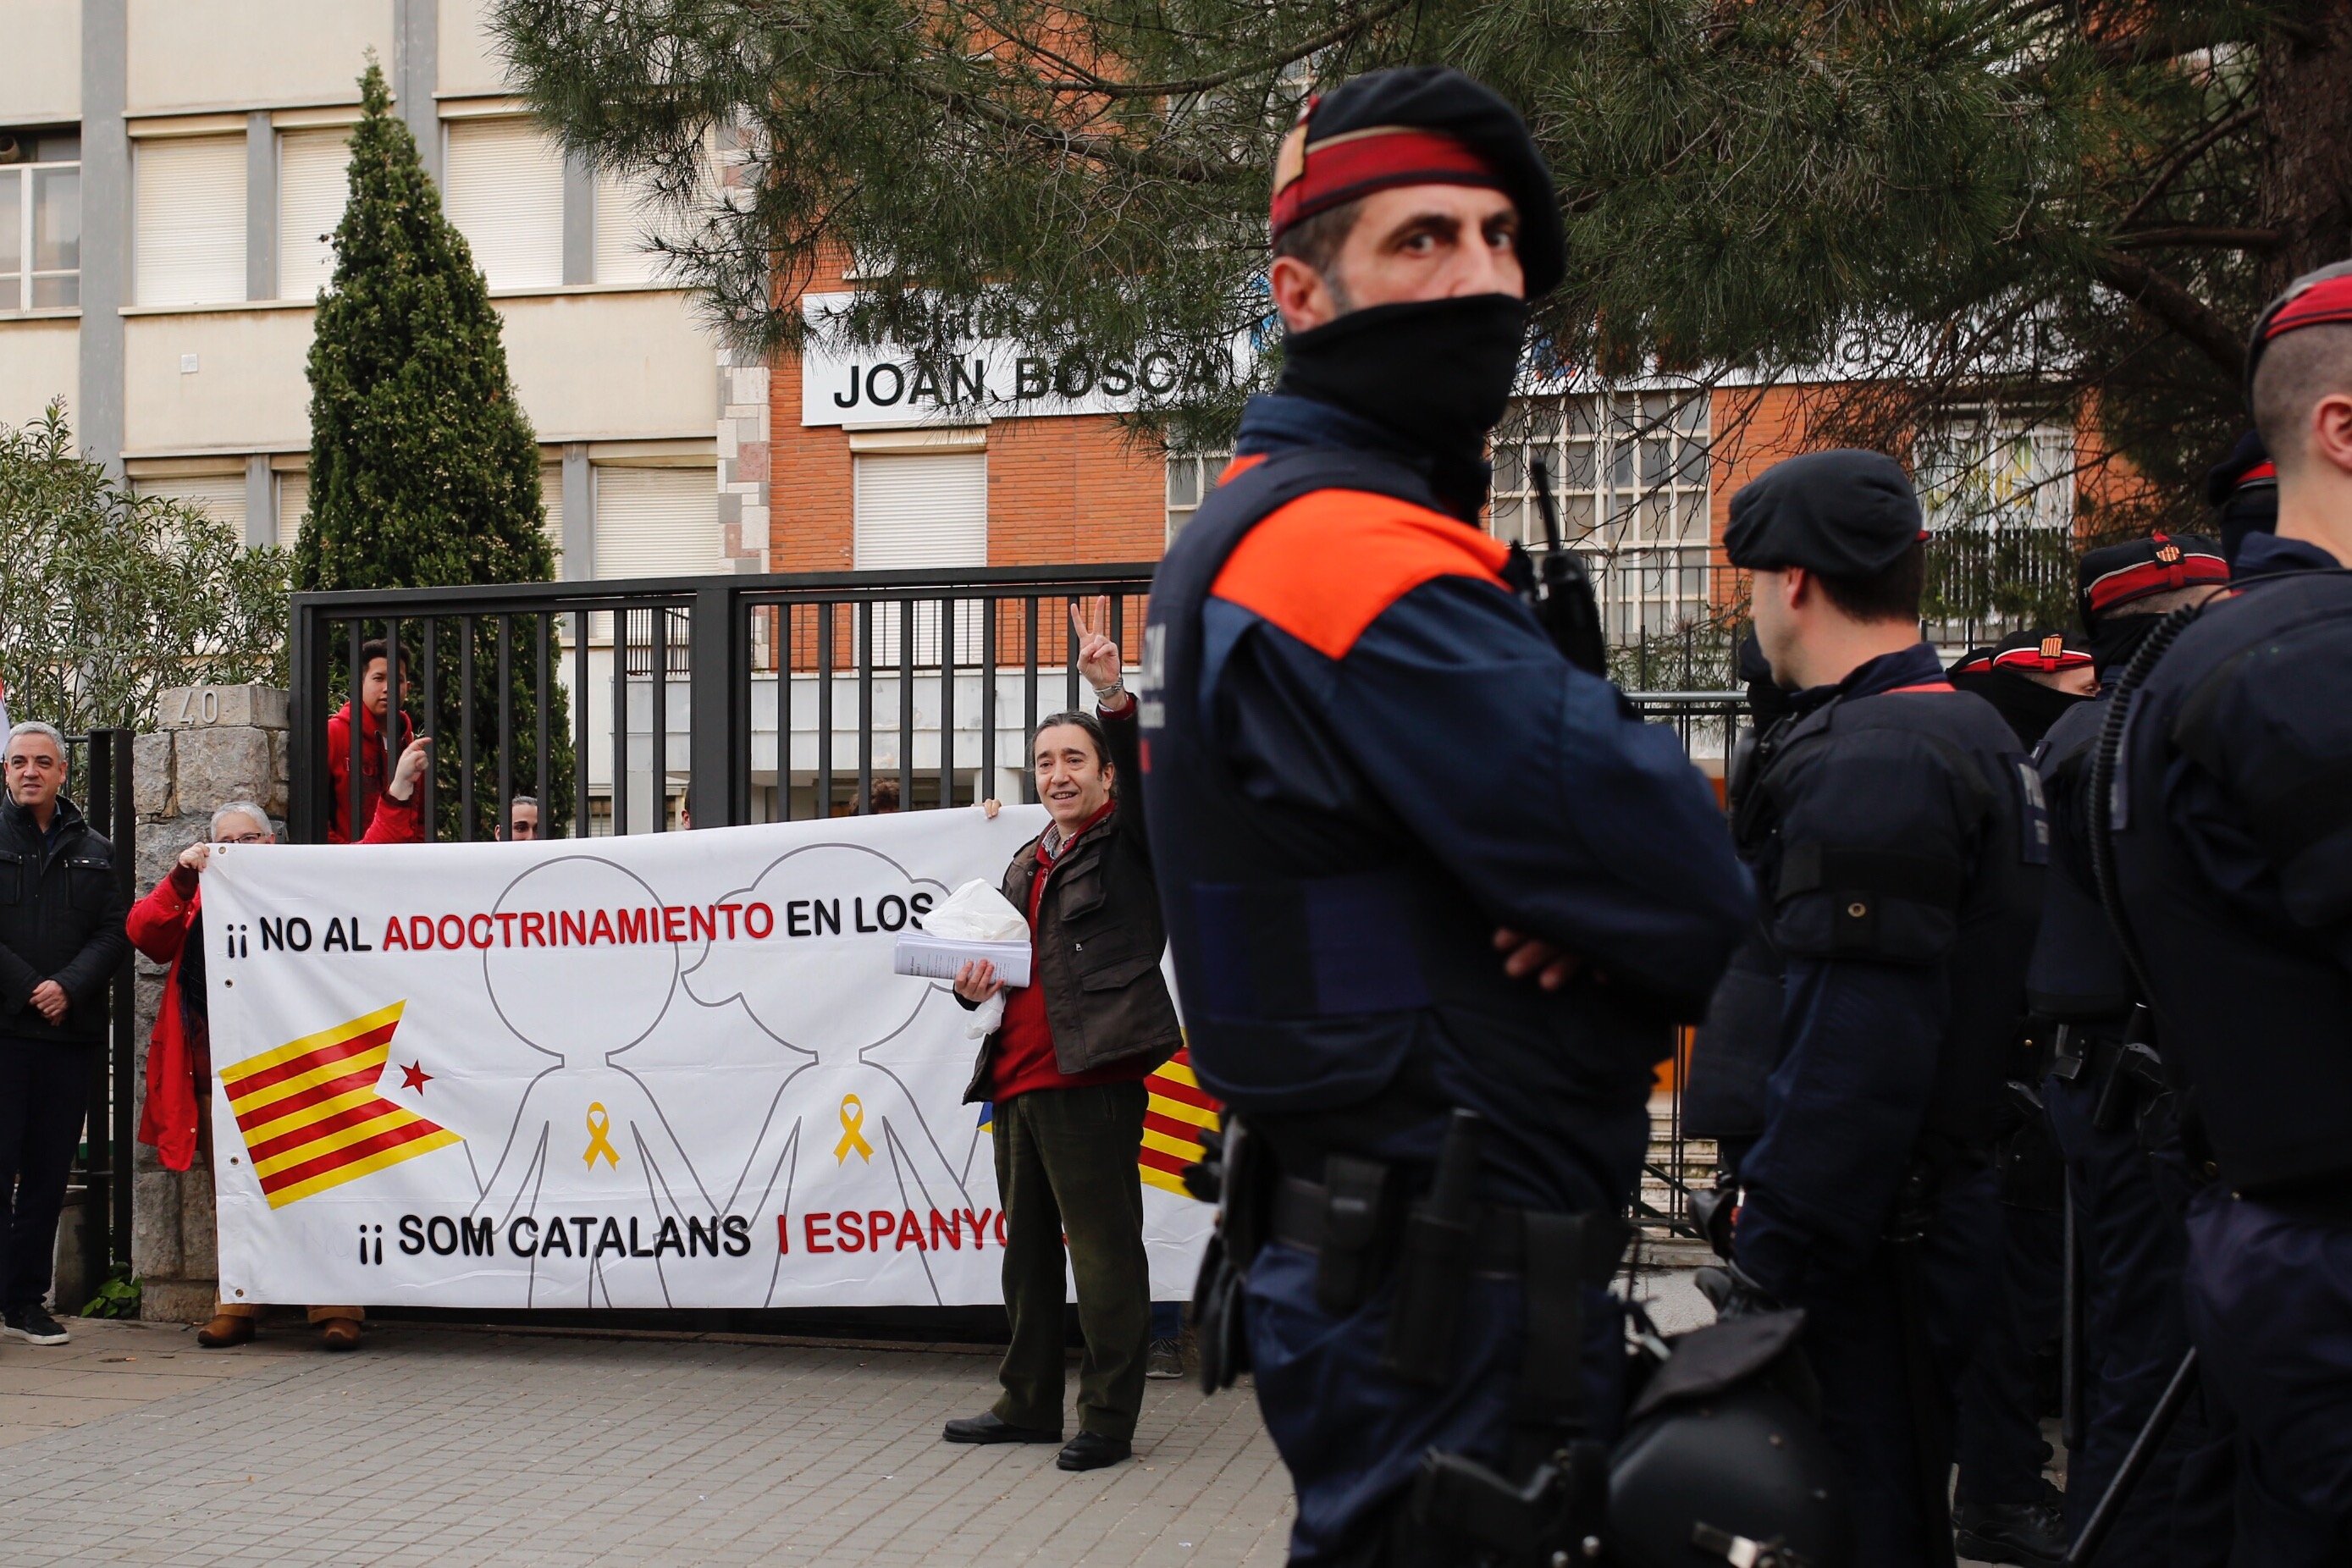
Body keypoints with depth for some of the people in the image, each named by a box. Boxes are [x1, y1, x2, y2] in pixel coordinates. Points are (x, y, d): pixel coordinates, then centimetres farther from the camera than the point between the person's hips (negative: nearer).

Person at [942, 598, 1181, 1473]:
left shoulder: (1131, 843, 2)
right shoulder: (1026, 865, 22)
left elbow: (1148, 773, -17)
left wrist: (1113, 694, -29)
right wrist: (972, 984, 8)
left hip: (1093, 1079, -8)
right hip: (1017, 1079, 8)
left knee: (1105, 1251, -6)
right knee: (1028, 1250, 15)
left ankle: (1108, 1418, 0)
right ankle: (1030, 1403, 24)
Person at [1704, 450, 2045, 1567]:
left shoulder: (1865, 767, -19)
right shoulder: (1972, 732, 14)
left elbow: (1852, 1064, -25)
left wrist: (1763, 1277, -22)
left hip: (1869, 1255, -10)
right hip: (1945, 1211, 10)